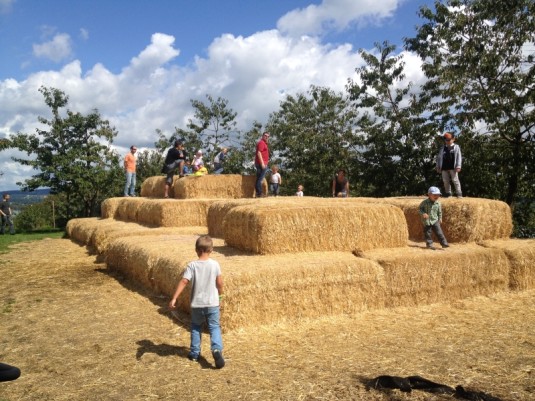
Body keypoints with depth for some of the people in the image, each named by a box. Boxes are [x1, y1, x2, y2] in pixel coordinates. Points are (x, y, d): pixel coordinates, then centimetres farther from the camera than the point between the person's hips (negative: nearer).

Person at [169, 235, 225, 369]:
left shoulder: (192, 265, -9)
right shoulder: (215, 264, -7)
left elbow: (184, 282, -16)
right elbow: (220, 283, -2)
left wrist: (174, 299, -16)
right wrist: (220, 293, 18)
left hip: (197, 304, 1)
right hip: (212, 303, -1)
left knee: (196, 327, 20)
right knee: (214, 327, 4)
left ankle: (194, 353, 25)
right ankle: (217, 349, -18)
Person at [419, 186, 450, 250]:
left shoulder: (438, 203, -1)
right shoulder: (425, 202, -10)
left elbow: (440, 212, 12)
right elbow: (419, 209, -4)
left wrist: (440, 219, 12)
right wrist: (423, 213, -20)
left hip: (435, 220, 2)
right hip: (426, 221, -2)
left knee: (439, 232, -4)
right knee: (427, 233, 3)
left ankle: (444, 243, 2)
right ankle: (429, 244, 14)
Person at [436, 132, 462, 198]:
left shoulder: (456, 147, 5)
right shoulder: (442, 148, 13)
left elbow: (459, 157, -1)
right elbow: (439, 157, 16)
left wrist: (458, 166, -9)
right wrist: (438, 166, 10)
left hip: (453, 167, -4)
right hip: (444, 168, 4)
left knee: (455, 180, -5)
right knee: (445, 181, 7)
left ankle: (459, 193, 1)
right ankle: (448, 193, 18)